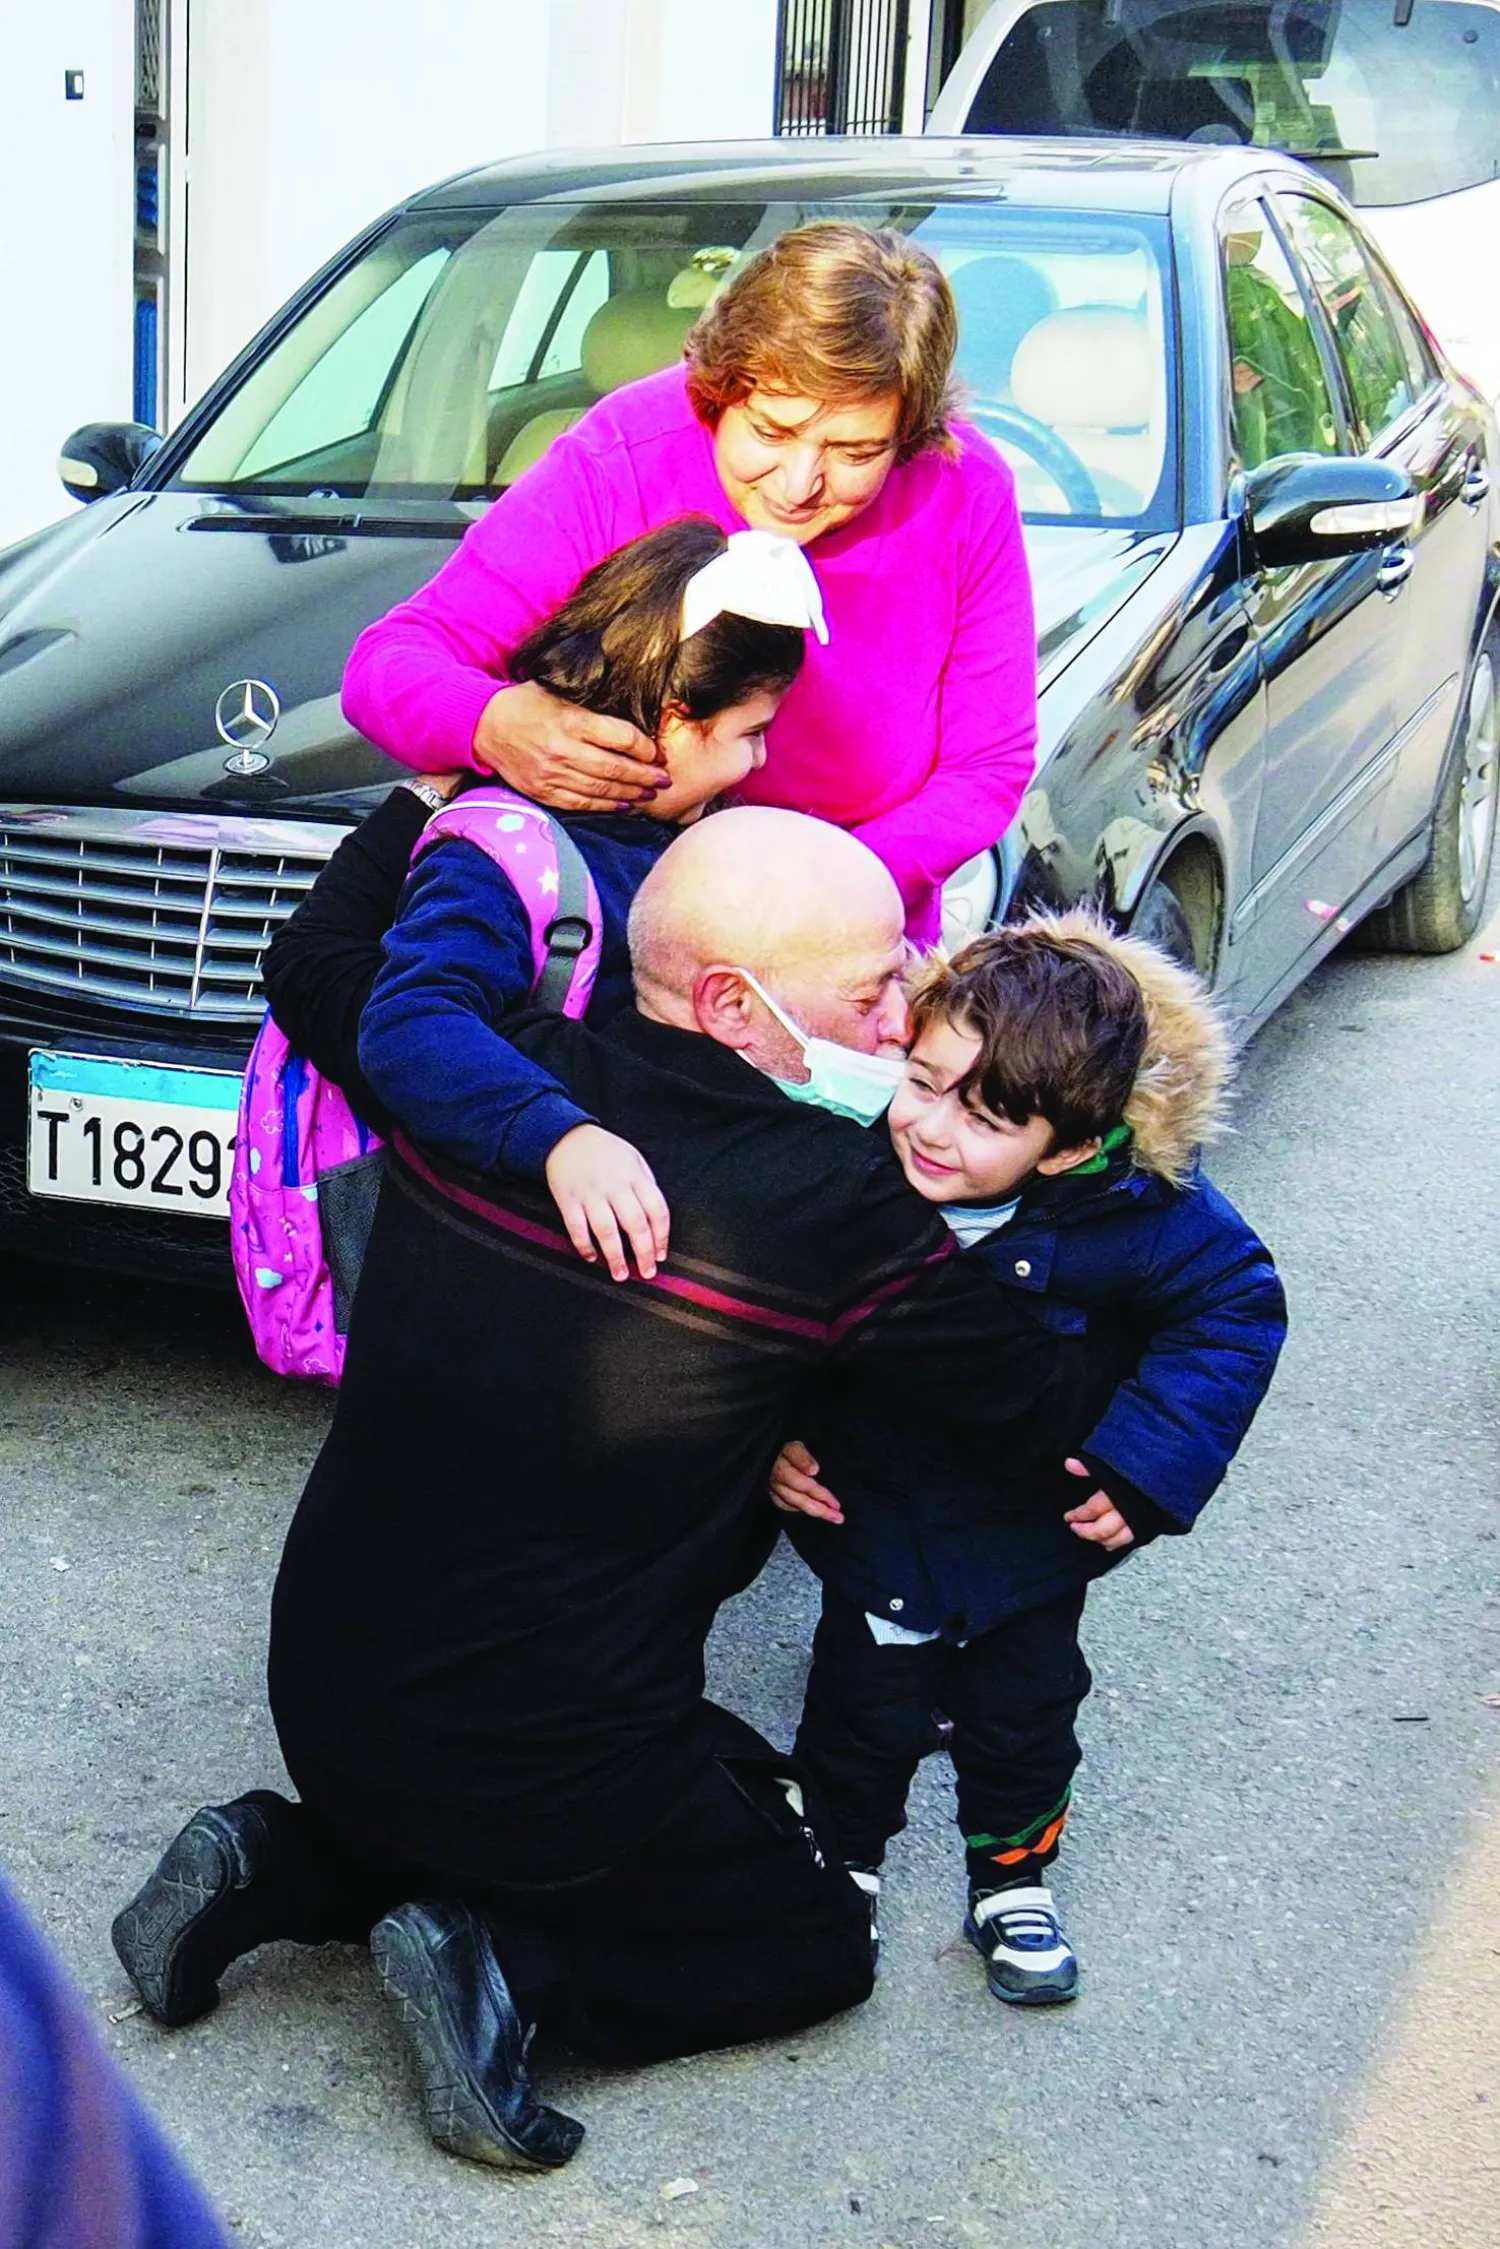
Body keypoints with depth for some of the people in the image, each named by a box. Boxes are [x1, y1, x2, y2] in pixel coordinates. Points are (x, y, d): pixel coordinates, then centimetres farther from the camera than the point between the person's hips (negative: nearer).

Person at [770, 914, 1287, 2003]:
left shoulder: (1135, 1212, -29)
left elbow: (1239, 1308, -13)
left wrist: (1145, 1463, -19)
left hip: (1034, 1532, 0)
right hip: (872, 1516, 0)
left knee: (1023, 1716, 19)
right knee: (865, 1708, 16)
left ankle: (1012, 1881, 45)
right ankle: (841, 1869, 44)